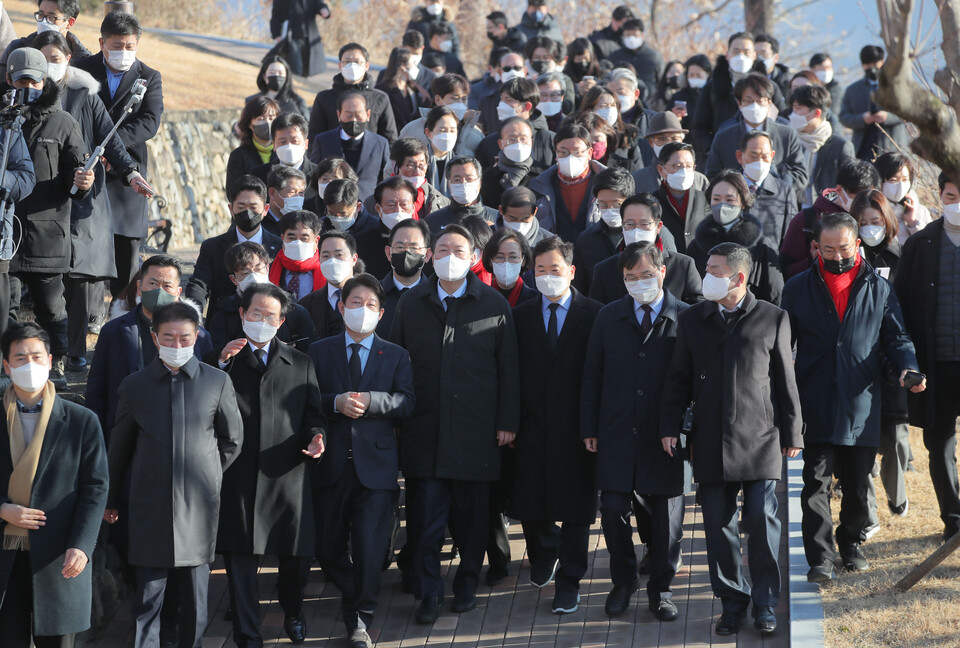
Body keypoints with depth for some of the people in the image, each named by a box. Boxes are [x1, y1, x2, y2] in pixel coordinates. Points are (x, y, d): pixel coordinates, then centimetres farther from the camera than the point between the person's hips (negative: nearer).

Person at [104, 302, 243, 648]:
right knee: (147, 596, -1)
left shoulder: (218, 382, 2)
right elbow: (119, 448, 12)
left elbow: (232, 441, 12)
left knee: (195, 596, 6)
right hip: (150, 506, 0)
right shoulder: (134, 386, 3)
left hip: (199, 507, 0)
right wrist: (110, 500, 17)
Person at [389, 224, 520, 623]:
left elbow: (508, 368, 3)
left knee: (472, 511, 7)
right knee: (426, 510, -4)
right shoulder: (411, 304, 7)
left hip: (475, 428, -1)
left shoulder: (494, 306, 2)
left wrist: (507, 422, -1)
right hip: (424, 426, 1)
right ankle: (429, 592, 3)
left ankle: (467, 582, 23)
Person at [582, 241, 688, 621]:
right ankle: (623, 582, 21)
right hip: (617, 435, 2)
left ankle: (660, 589, 21)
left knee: (666, 514, 5)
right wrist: (589, 428, 5)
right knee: (613, 509, 0)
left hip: (665, 436, -2)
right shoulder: (609, 318, 6)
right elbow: (592, 376, 10)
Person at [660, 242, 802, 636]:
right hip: (710, 441, 3)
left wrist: (792, 432, 4)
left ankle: (765, 604, 8)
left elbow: (785, 379, 4)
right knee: (719, 524, 4)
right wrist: (670, 427, 4)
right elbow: (678, 378, 12)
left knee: (762, 520, -4)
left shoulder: (772, 319, 1)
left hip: (759, 439, -2)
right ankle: (733, 603, 16)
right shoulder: (692, 319, 9)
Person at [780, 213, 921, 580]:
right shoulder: (798, 289, 7)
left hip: (862, 405, 1)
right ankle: (820, 558, -4)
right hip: (815, 406, -1)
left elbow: (895, 337, 10)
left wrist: (907, 367, -10)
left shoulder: (879, 289, 8)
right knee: (816, 482, -6)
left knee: (858, 483, 9)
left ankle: (851, 543, 29)